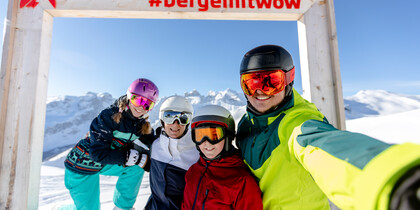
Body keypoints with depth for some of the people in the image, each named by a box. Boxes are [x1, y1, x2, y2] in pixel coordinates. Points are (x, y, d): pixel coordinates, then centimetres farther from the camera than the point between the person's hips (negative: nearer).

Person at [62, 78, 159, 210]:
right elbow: (99, 154, -31)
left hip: (104, 164, 5)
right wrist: (136, 157, -31)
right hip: (82, 164, -5)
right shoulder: (109, 116, -27)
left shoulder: (143, 125, -9)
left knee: (136, 167, -14)